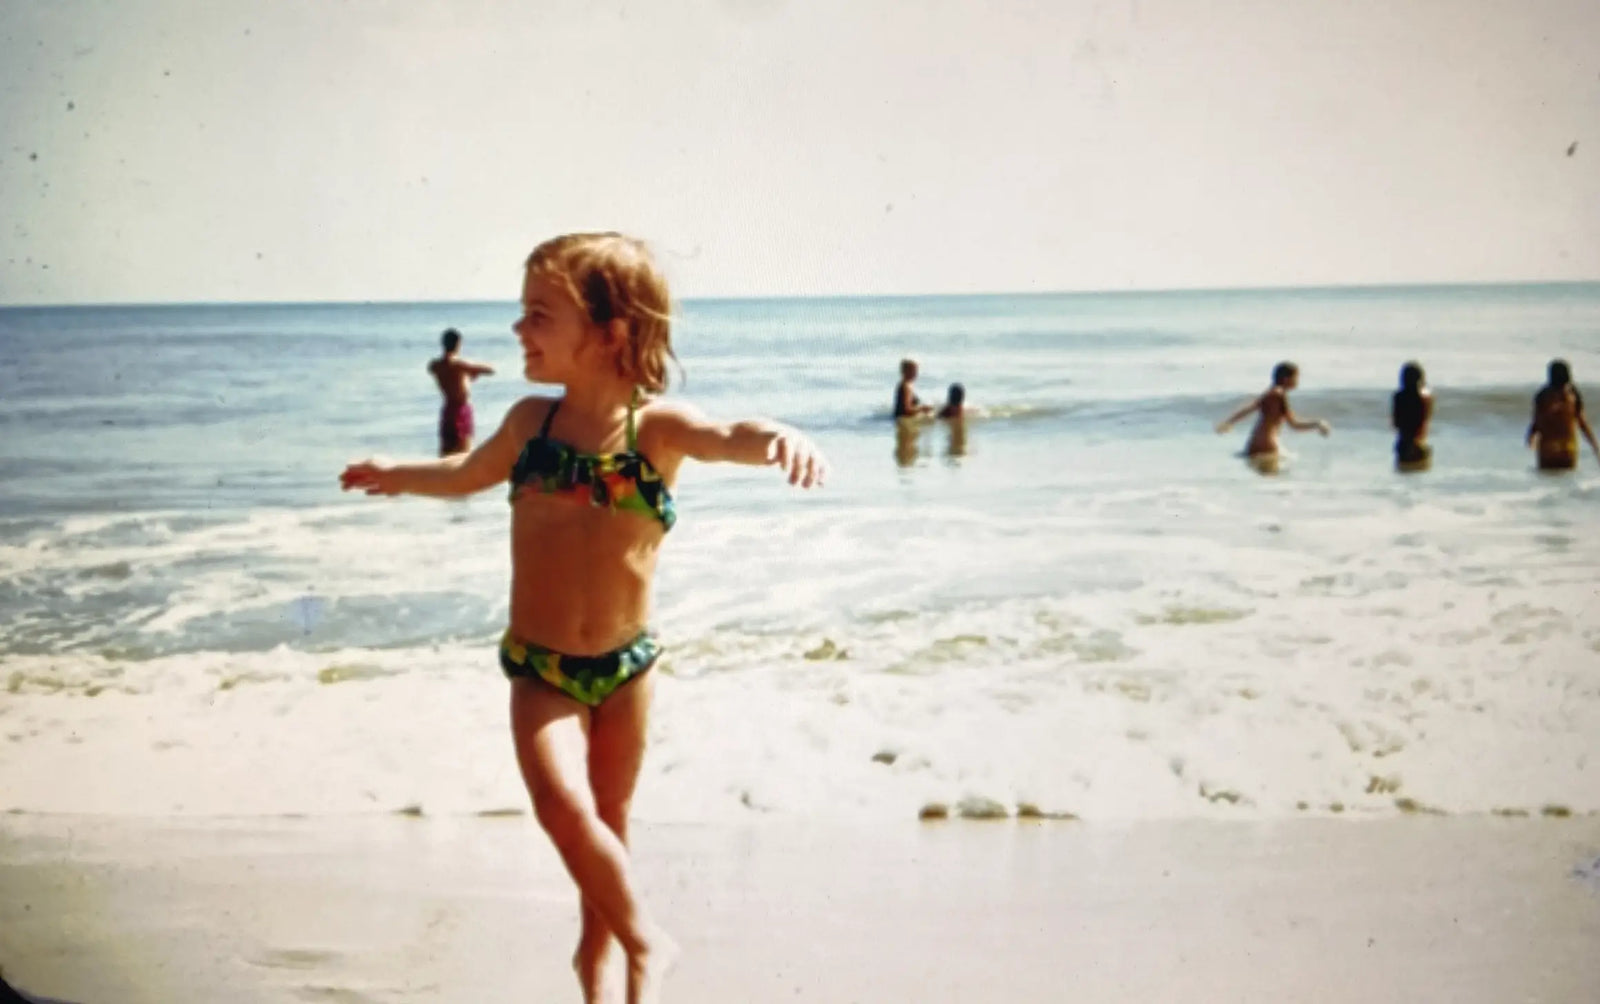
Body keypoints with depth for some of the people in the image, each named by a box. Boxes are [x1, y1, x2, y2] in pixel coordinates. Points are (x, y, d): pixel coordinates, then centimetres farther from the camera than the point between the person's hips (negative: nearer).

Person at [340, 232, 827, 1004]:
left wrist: (777, 437, -56)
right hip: (538, 667, 1)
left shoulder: (656, 426, -12)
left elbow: (726, 437, -34)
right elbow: (469, 474, 21)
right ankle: (643, 941, 3)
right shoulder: (530, 420, -1)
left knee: (609, 818, 15)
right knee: (565, 806, -19)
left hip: (624, 664, -1)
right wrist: (396, 476, 35)